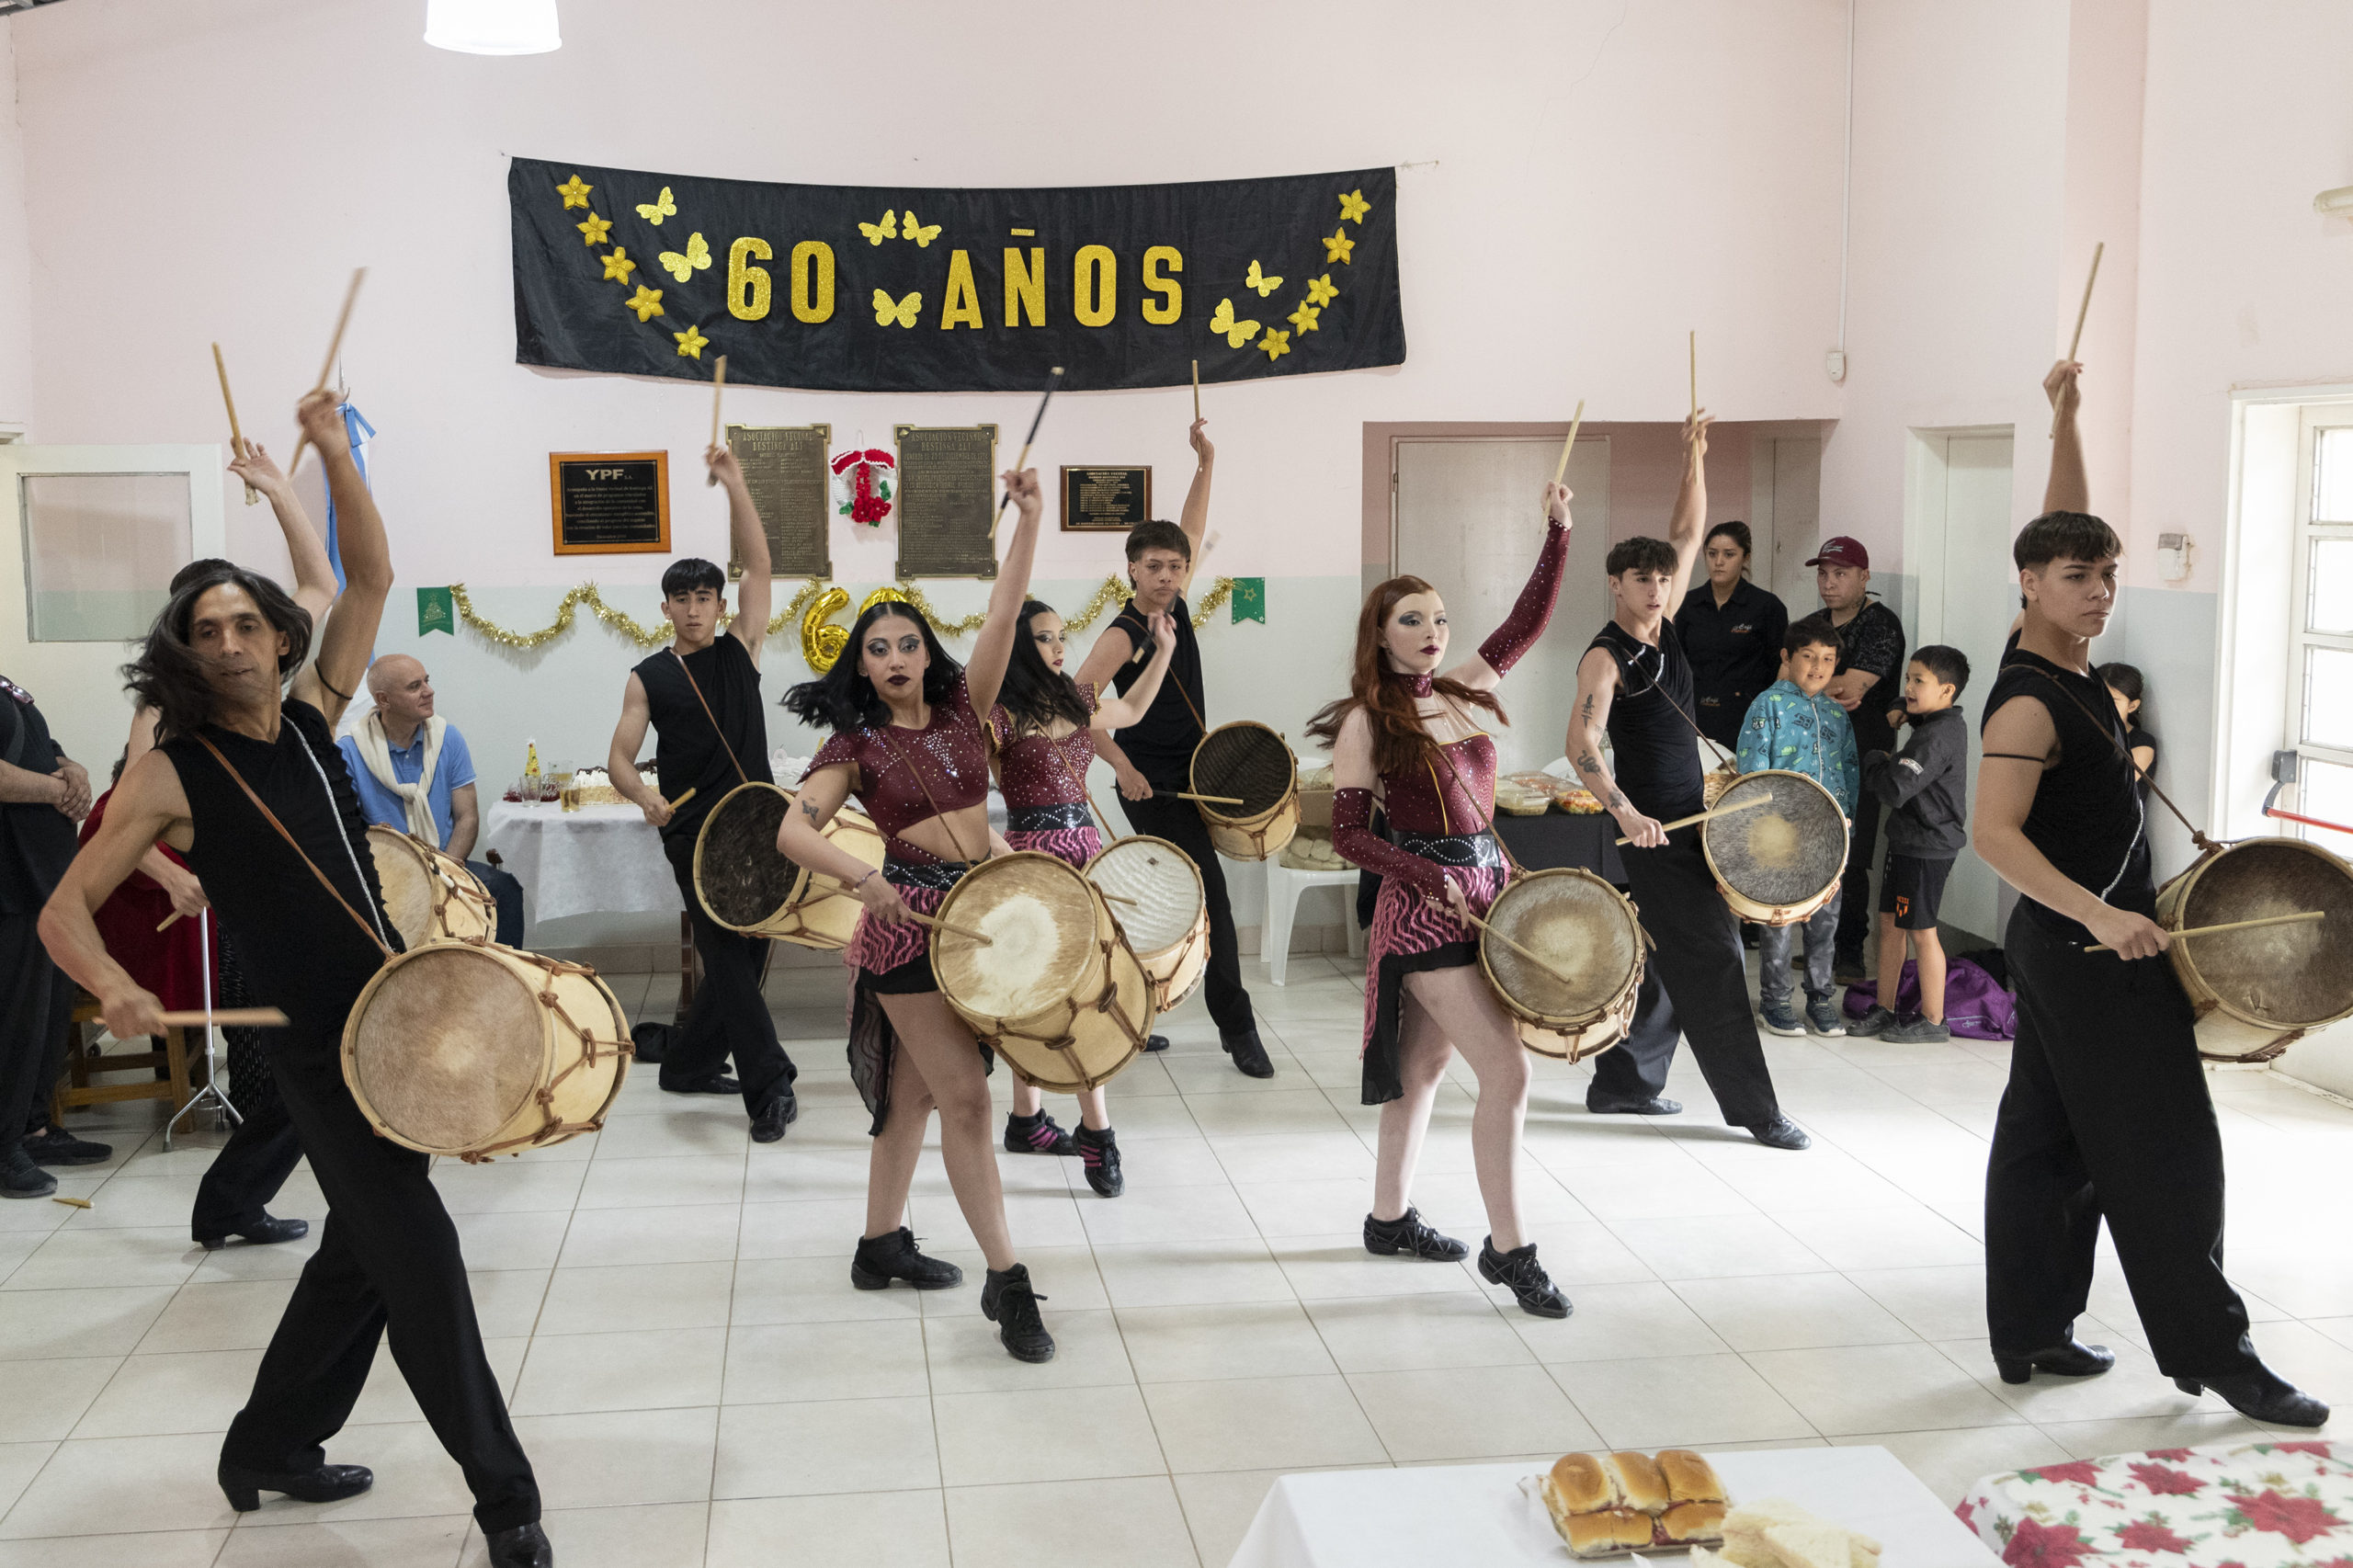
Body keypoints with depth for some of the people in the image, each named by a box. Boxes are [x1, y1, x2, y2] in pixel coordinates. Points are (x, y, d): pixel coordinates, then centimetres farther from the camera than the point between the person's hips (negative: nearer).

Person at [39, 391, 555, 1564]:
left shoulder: (310, 716, 7)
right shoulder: (172, 771, -7)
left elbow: (371, 578, 5)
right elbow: (65, 912, -7)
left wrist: (334, 452, -7)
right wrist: (115, 989, -27)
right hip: (321, 1050, -7)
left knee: (360, 1254, 18)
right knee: (421, 1257, -8)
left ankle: (269, 1449, 36)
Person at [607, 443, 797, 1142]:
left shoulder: (739, 649, 7)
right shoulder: (648, 678, 4)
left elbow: (758, 564, -2)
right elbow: (620, 757, -1)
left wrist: (734, 484, -12)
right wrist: (643, 794, -24)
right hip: (693, 830, -3)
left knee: (744, 951, 10)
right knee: (726, 952, -10)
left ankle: (689, 1064, 27)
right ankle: (770, 1085, -13)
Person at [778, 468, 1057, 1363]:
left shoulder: (962, 707, 8)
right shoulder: (855, 744, -3)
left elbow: (1003, 616, -2)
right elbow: (794, 831, -14)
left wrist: (1028, 521, -10)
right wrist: (862, 881, -30)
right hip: (910, 919, -5)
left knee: (912, 1091, 16)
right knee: (965, 1096, -7)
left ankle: (881, 1245, 30)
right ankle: (1006, 1280, -1)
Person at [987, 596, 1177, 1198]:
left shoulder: (1076, 701, 11)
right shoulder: (1000, 716, -11)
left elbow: (1131, 711, 30)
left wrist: (1164, 649, 24)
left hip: (1084, 846, 7)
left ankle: (1026, 1120, 24)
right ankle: (1096, 1133, -6)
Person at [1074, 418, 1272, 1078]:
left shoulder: (1175, 606, 5)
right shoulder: (1124, 635, -16)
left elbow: (1192, 529, 13)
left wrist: (1206, 461, 6)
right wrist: (1123, 766, -20)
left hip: (1186, 782, 8)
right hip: (1153, 788, -8)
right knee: (1210, 897, -8)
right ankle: (1237, 1028, -1)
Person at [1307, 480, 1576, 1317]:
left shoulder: (1461, 690, 9)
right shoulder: (1366, 722, -9)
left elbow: (1526, 622, 10)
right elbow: (1349, 835, -9)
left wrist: (1557, 533, 2)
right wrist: (1432, 880, -17)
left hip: (1484, 885, 7)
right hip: (1425, 904, -7)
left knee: (1423, 1066, 16)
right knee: (1506, 1070, -11)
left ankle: (1389, 1217, 30)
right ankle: (1509, 1249, -1)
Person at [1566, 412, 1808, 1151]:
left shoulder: (1664, 626, 9)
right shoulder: (1606, 657, -13)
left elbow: (1687, 536, 13)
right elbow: (1581, 743, -24)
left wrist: (1695, 459, 5)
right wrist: (1624, 813, -35)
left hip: (1691, 817, 9)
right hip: (1653, 825, -9)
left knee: (1667, 960, 13)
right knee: (1713, 959, -8)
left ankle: (1622, 1082, 23)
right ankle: (1753, 1108, -2)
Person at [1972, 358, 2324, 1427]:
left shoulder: (2065, 659, 5)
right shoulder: (2028, 700, -21)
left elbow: (2066, 528, 16)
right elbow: (1994, 834, -28)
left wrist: (2065, 419, 9)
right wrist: (2099, 914, -34)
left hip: (2075, 943, 10)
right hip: (2090, 952, -10)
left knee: (2047, 1141, 13)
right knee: (2163, 1153, -1)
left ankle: (2028, 1334, 21)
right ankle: (2215, 1354, 9)